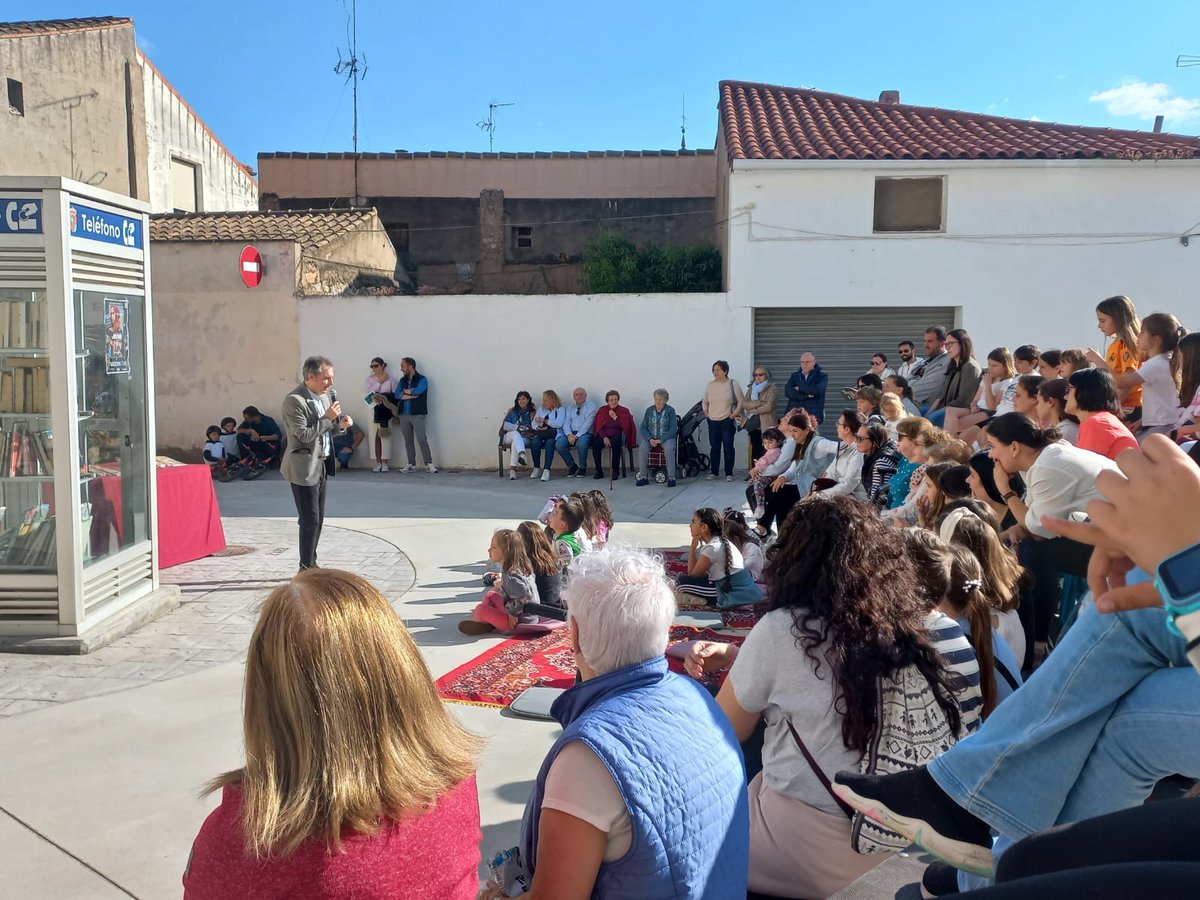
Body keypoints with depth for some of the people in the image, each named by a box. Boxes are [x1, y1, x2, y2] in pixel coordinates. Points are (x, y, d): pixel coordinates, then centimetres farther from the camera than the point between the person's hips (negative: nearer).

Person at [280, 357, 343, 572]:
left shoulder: (327, 394, 7)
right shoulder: (294, 400, -18)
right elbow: (304, 435, -23)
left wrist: (339, 423, -4)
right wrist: (328, 418, -21)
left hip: (321, 464, 8)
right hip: (304, 467, -8)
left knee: (317, 519, 14)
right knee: (310, 520, -4)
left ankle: (311, 564, 24)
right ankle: (306, 569, 6)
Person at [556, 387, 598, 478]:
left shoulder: (592, 407, 2)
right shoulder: (570, 408, 19)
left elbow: (587, 424, -10)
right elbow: (566, 423, 7)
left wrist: (577, 436, -20)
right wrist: (569, 435, -14)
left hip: (585, 433, -4)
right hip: (571, 433, 4)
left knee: (581, 443, -38)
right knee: (559, 445, -24)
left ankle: (582, 468, -12)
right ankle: (572, 466, -1)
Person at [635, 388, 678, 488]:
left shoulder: (670, 410, -2)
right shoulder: (649, 410, 6)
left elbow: (673, 429, -7)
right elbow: (643, 427, 5)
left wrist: (661, 440, -17)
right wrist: (650, 439, -12)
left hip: (667, 437, -2)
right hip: (651, 437, 2)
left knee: (669, 449, -34)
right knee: (642, 448, -28)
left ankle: (671, 477, -26)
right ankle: (643, 477, -22)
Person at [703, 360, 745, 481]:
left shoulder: (733, 384, -4)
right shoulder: (710, 385, 6)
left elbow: (741, 400, -1)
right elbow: (705, 402, 17)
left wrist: (735, 413, -8)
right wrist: (706, 413, 6)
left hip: (727, 421, -3)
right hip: (713, 421, 3)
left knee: (728, 447, -1)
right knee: (714, 448, 7)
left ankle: (729, 473, 4)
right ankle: (714, 472, 15)